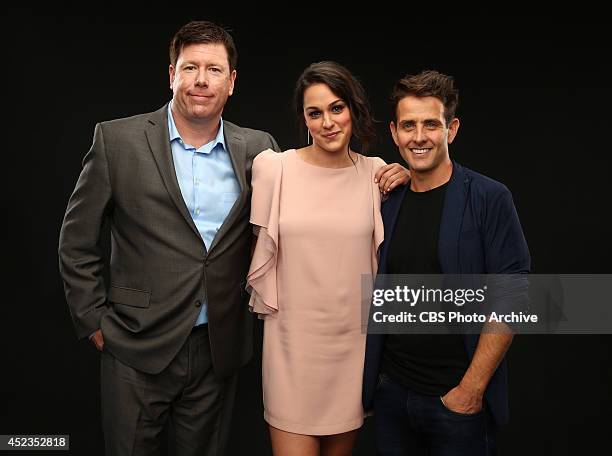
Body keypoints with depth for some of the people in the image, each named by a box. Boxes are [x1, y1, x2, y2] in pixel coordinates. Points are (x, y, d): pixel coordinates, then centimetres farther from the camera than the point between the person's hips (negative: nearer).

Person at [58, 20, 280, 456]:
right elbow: (77, 241, -1)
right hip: (137, 348, -2)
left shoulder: (257, 148, 0)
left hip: (218, 350, 2)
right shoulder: (118, 140, -6)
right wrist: (94, 321, -1)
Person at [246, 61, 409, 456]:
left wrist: (405, 183, -3)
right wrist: (263, 299, 12)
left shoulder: (376, 172, 0)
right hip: (293, 338, -2)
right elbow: (260, 246, 7)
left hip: (355, 338, 2)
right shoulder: (273, 167, -6)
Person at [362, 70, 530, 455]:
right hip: (391, 394, 4)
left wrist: (472, 388, -14)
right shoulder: (388, 203, 4)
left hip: (458, 398, -4)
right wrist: (372, 381, 2)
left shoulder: (488, 199, -9)